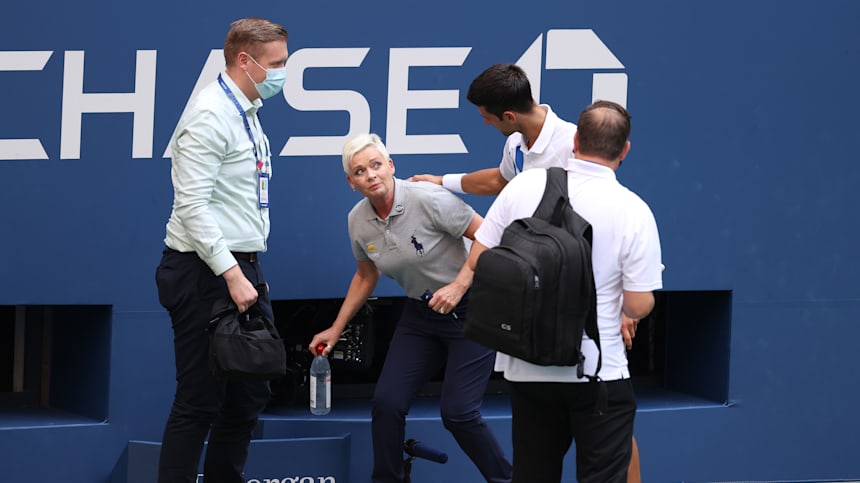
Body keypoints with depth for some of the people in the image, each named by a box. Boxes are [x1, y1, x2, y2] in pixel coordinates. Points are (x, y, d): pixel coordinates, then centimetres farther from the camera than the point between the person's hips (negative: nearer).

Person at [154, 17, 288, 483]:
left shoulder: (245, 113, 15)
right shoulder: (210, 115, -15)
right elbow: (192, 205, -22)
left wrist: (245, 271, 17)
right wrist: (231, 274, -24)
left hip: (241, 269, 10)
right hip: (206, 272, -10)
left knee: (249, 396, 13)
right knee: (199, 404, -7)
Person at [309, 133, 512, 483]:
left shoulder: (428, 199, -22)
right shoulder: (358, 220, -2)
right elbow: (366, 276, 16)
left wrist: (459, 286, -27)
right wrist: (336, 330, 17)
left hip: (468, 308, -6)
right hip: (421, 312, 6)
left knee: (458, 411, -13)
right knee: (386, 402, -6)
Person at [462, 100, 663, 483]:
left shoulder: (523, 187, -5)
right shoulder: (633, 211, -12)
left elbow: (476, 261, 1)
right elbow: (638, 306, -11)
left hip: (527, 369, 3)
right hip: (597, 374, -3)